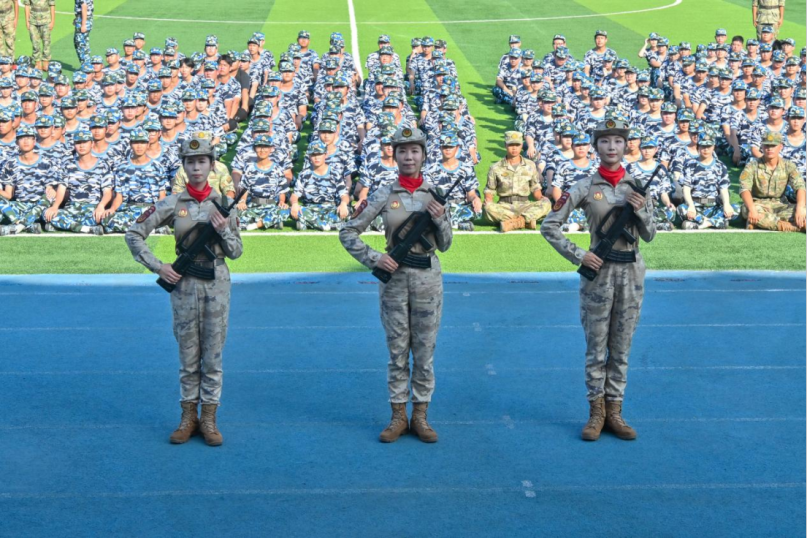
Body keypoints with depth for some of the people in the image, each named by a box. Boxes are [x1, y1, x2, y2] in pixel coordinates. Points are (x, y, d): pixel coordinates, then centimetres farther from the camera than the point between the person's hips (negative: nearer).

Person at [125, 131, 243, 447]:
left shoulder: (224, 204, 3)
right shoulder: (172, 204, -1)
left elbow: (236, 252, 6)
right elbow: (133, 235, 1)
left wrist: (224, 229, -13)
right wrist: (157, 267, -6)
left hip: (217, 284, 1)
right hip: (184, 285, 0)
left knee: (213, 355, 5)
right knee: (188, 356, 8)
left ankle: (209, 419, 13)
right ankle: (188, 417, 19)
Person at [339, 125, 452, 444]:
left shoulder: (435, 194, 3)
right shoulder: (384, 196, -1)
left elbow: (445, 245, 6)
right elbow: (348, 233, 1)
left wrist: (440, 219, -12)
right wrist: (373, 259, -10)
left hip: (427, 277, 1)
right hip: (394, 277, -1)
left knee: (425, 350, 6)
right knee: (397, 350, 6)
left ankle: (420, 415, 16)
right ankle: (398, 416, 15)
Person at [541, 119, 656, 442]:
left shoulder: (637, 186, 5)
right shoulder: (585, 188, -5)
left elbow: (649, 236, 5)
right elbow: (549, 227, -5)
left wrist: (641, 211, -14)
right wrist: (579, 256, -11)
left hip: (631, 272, 3)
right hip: (598, 272, -3)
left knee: (622, 347, 8)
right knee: (596, 346, 4)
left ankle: (614, 411, 17)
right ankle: (596, 412, 14)